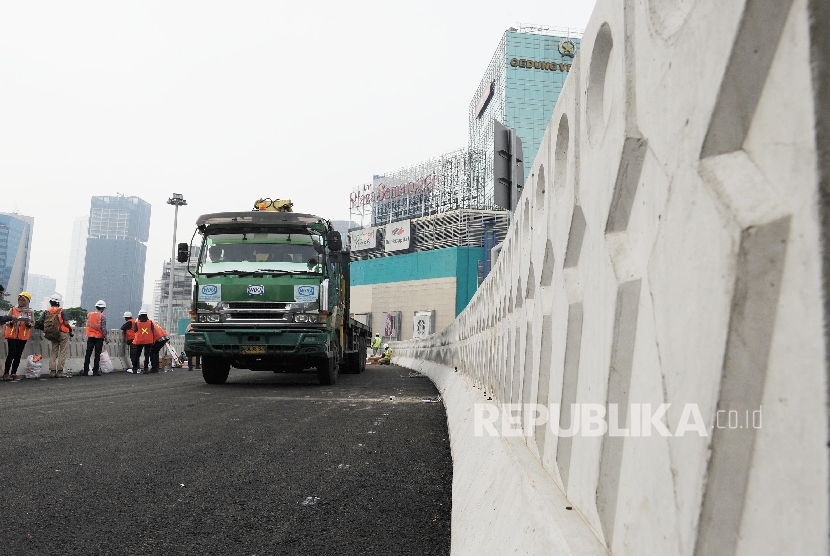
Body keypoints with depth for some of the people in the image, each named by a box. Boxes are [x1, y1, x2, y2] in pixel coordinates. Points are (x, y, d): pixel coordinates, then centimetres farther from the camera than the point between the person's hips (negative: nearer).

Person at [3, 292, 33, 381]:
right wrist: (12, 321, -16)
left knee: (18, 355, 2)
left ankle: (13, 373, 6)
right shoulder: (12, 310, 4)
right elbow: (7, 323, 6)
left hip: (23, 336, 2)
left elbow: (31, 325, 8)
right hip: (12, 335, -2)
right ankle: (6, 373, -10)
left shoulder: (30, 312, 6)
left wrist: (28, 323, -14)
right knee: (12, 353, -12)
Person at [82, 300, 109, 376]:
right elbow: (103, 328, -11)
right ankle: (95, 371, 1)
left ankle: (86, 371, 8)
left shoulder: (89, 314, 4)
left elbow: (87, 325, 9)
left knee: (88, 354, 8)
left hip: (90, 336, 4)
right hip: (99, 337, -3)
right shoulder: (102, 316, -9)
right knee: (97, 354, 2)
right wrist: (106, 338, -4)